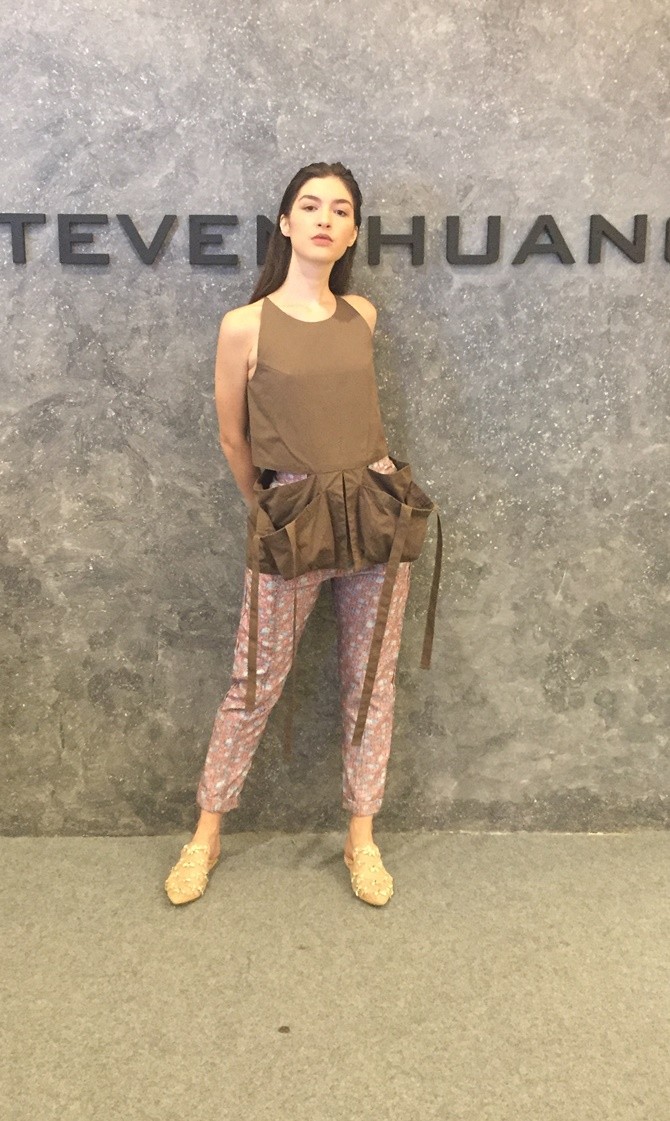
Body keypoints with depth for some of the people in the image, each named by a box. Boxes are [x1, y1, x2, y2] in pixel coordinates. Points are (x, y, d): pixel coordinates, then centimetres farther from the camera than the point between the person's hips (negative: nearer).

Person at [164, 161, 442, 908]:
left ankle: (361, 837, 27)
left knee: (371, 680, 10)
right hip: (290, 519, -3)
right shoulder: (244, 326, -6)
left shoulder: (362, 315, 6)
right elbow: (233, 438, 4)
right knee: (256, 684, 6)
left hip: (379, 511, 4)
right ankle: (206, 834, 26)